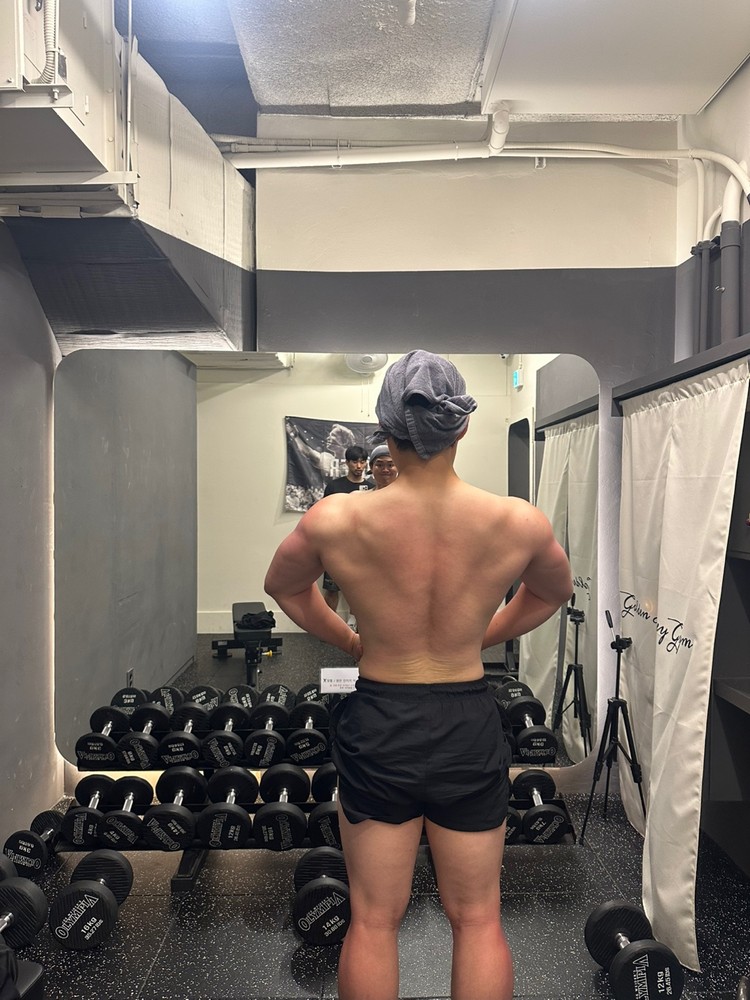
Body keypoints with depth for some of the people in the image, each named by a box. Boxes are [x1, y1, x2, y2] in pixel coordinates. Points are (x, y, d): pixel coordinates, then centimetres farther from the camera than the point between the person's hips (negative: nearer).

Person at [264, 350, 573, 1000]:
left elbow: (283, 587, 5)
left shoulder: (334, 522, -16)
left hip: (377, 725, 0)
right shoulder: (519, 523, -14)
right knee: (478, 919, 21)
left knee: (374, 922, 19)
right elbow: (555, 592, 9)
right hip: (471, 726, 1)